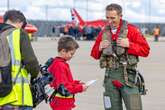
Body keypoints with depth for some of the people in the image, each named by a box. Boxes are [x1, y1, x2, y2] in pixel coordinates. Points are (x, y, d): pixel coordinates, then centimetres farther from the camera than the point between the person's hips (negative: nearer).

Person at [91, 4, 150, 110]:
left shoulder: (132, 30, -2)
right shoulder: (103, 33, 11)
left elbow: (145, 50, -4)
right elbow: (94, 54, 19)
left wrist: (129, 45, -16)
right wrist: (99, 47, -2)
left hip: (127, 76, -4)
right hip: (110, 76, 4)